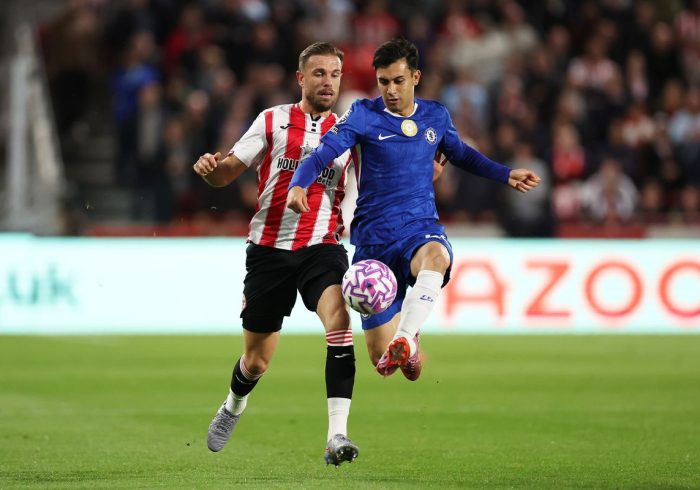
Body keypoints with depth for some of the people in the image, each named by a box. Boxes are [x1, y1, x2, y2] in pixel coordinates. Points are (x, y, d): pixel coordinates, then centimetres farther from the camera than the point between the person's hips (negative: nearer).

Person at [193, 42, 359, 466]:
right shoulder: (273, 121, 4)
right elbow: (227, 173, 3)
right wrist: (211, 168, -20)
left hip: (322, 248, 0)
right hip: (270, 249, 0)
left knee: (340, 322, -29)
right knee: (256, 362, 8)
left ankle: (338, 435, -32)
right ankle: (233, 408, 44)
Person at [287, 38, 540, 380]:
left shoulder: (435, 116, 8)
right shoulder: (363, 115, -3)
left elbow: (460, 154, 28)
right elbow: (321, 155, -14)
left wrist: (506, 175, 23)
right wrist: (298, 185, -33)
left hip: (422, 230, 1)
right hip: (374, 242, -1)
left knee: (435, 256, -41)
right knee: (382, 361, -4)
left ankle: (406, 338, -52)